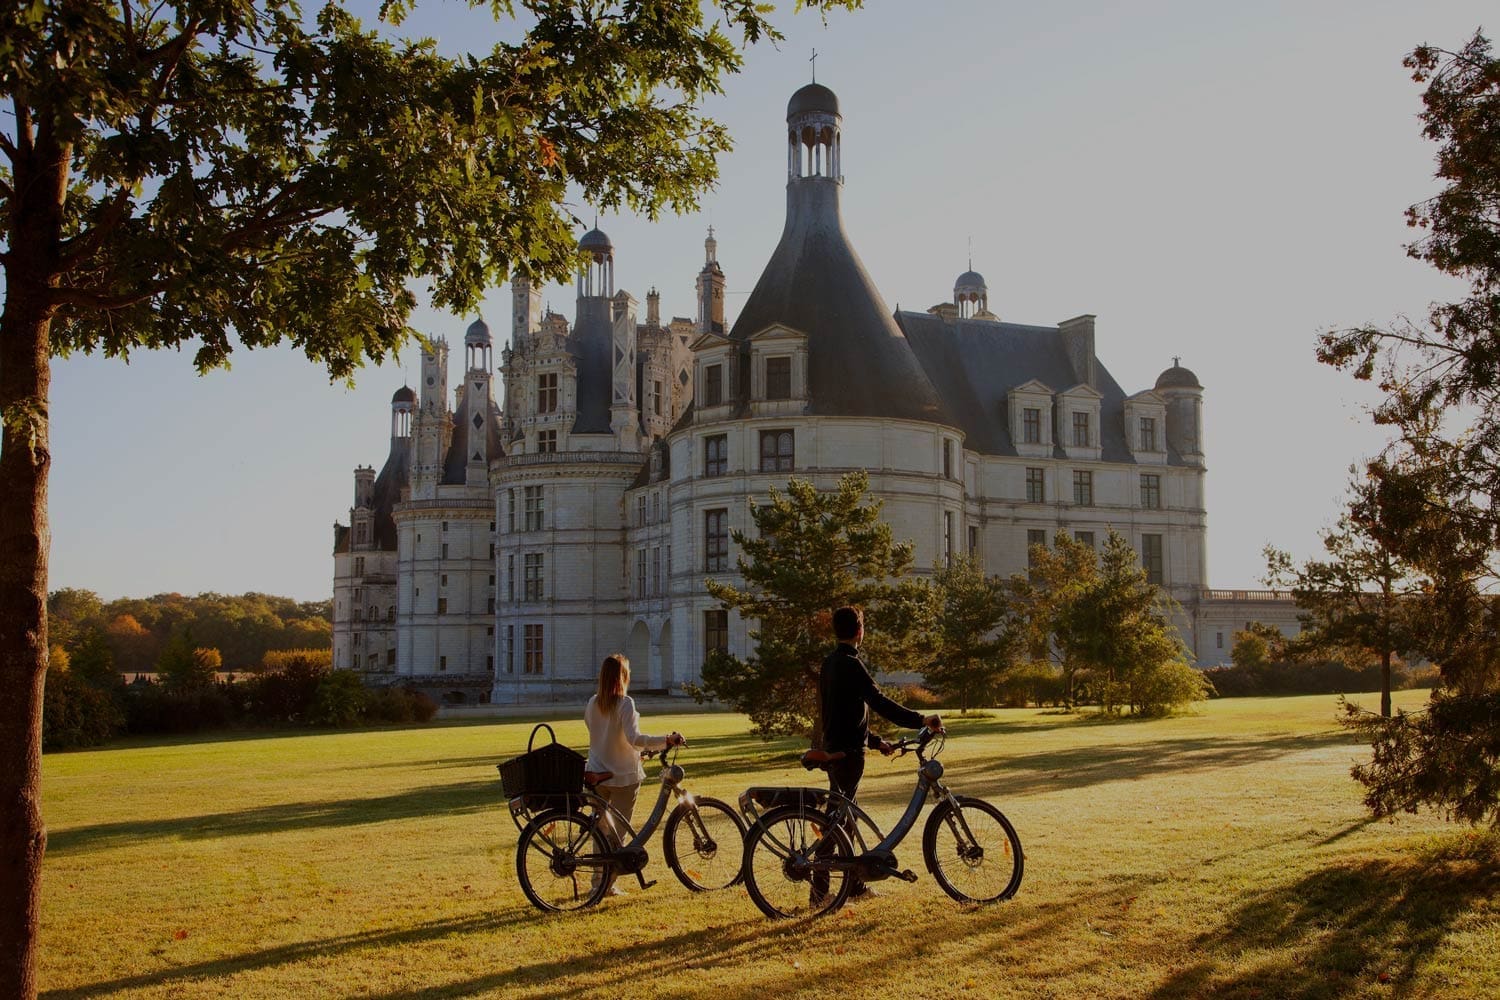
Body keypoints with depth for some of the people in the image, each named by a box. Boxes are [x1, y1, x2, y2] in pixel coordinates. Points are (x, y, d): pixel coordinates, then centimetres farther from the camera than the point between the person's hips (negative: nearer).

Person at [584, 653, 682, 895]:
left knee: (601, 830, 17)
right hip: (623, 776, -5)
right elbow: (634, 738, -26)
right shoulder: (625, 703, -16)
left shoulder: (592, 704, 2)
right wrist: (667, 740, -25)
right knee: (617, 833, 6)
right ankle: (609, 883, 8)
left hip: (596, 774, 5)